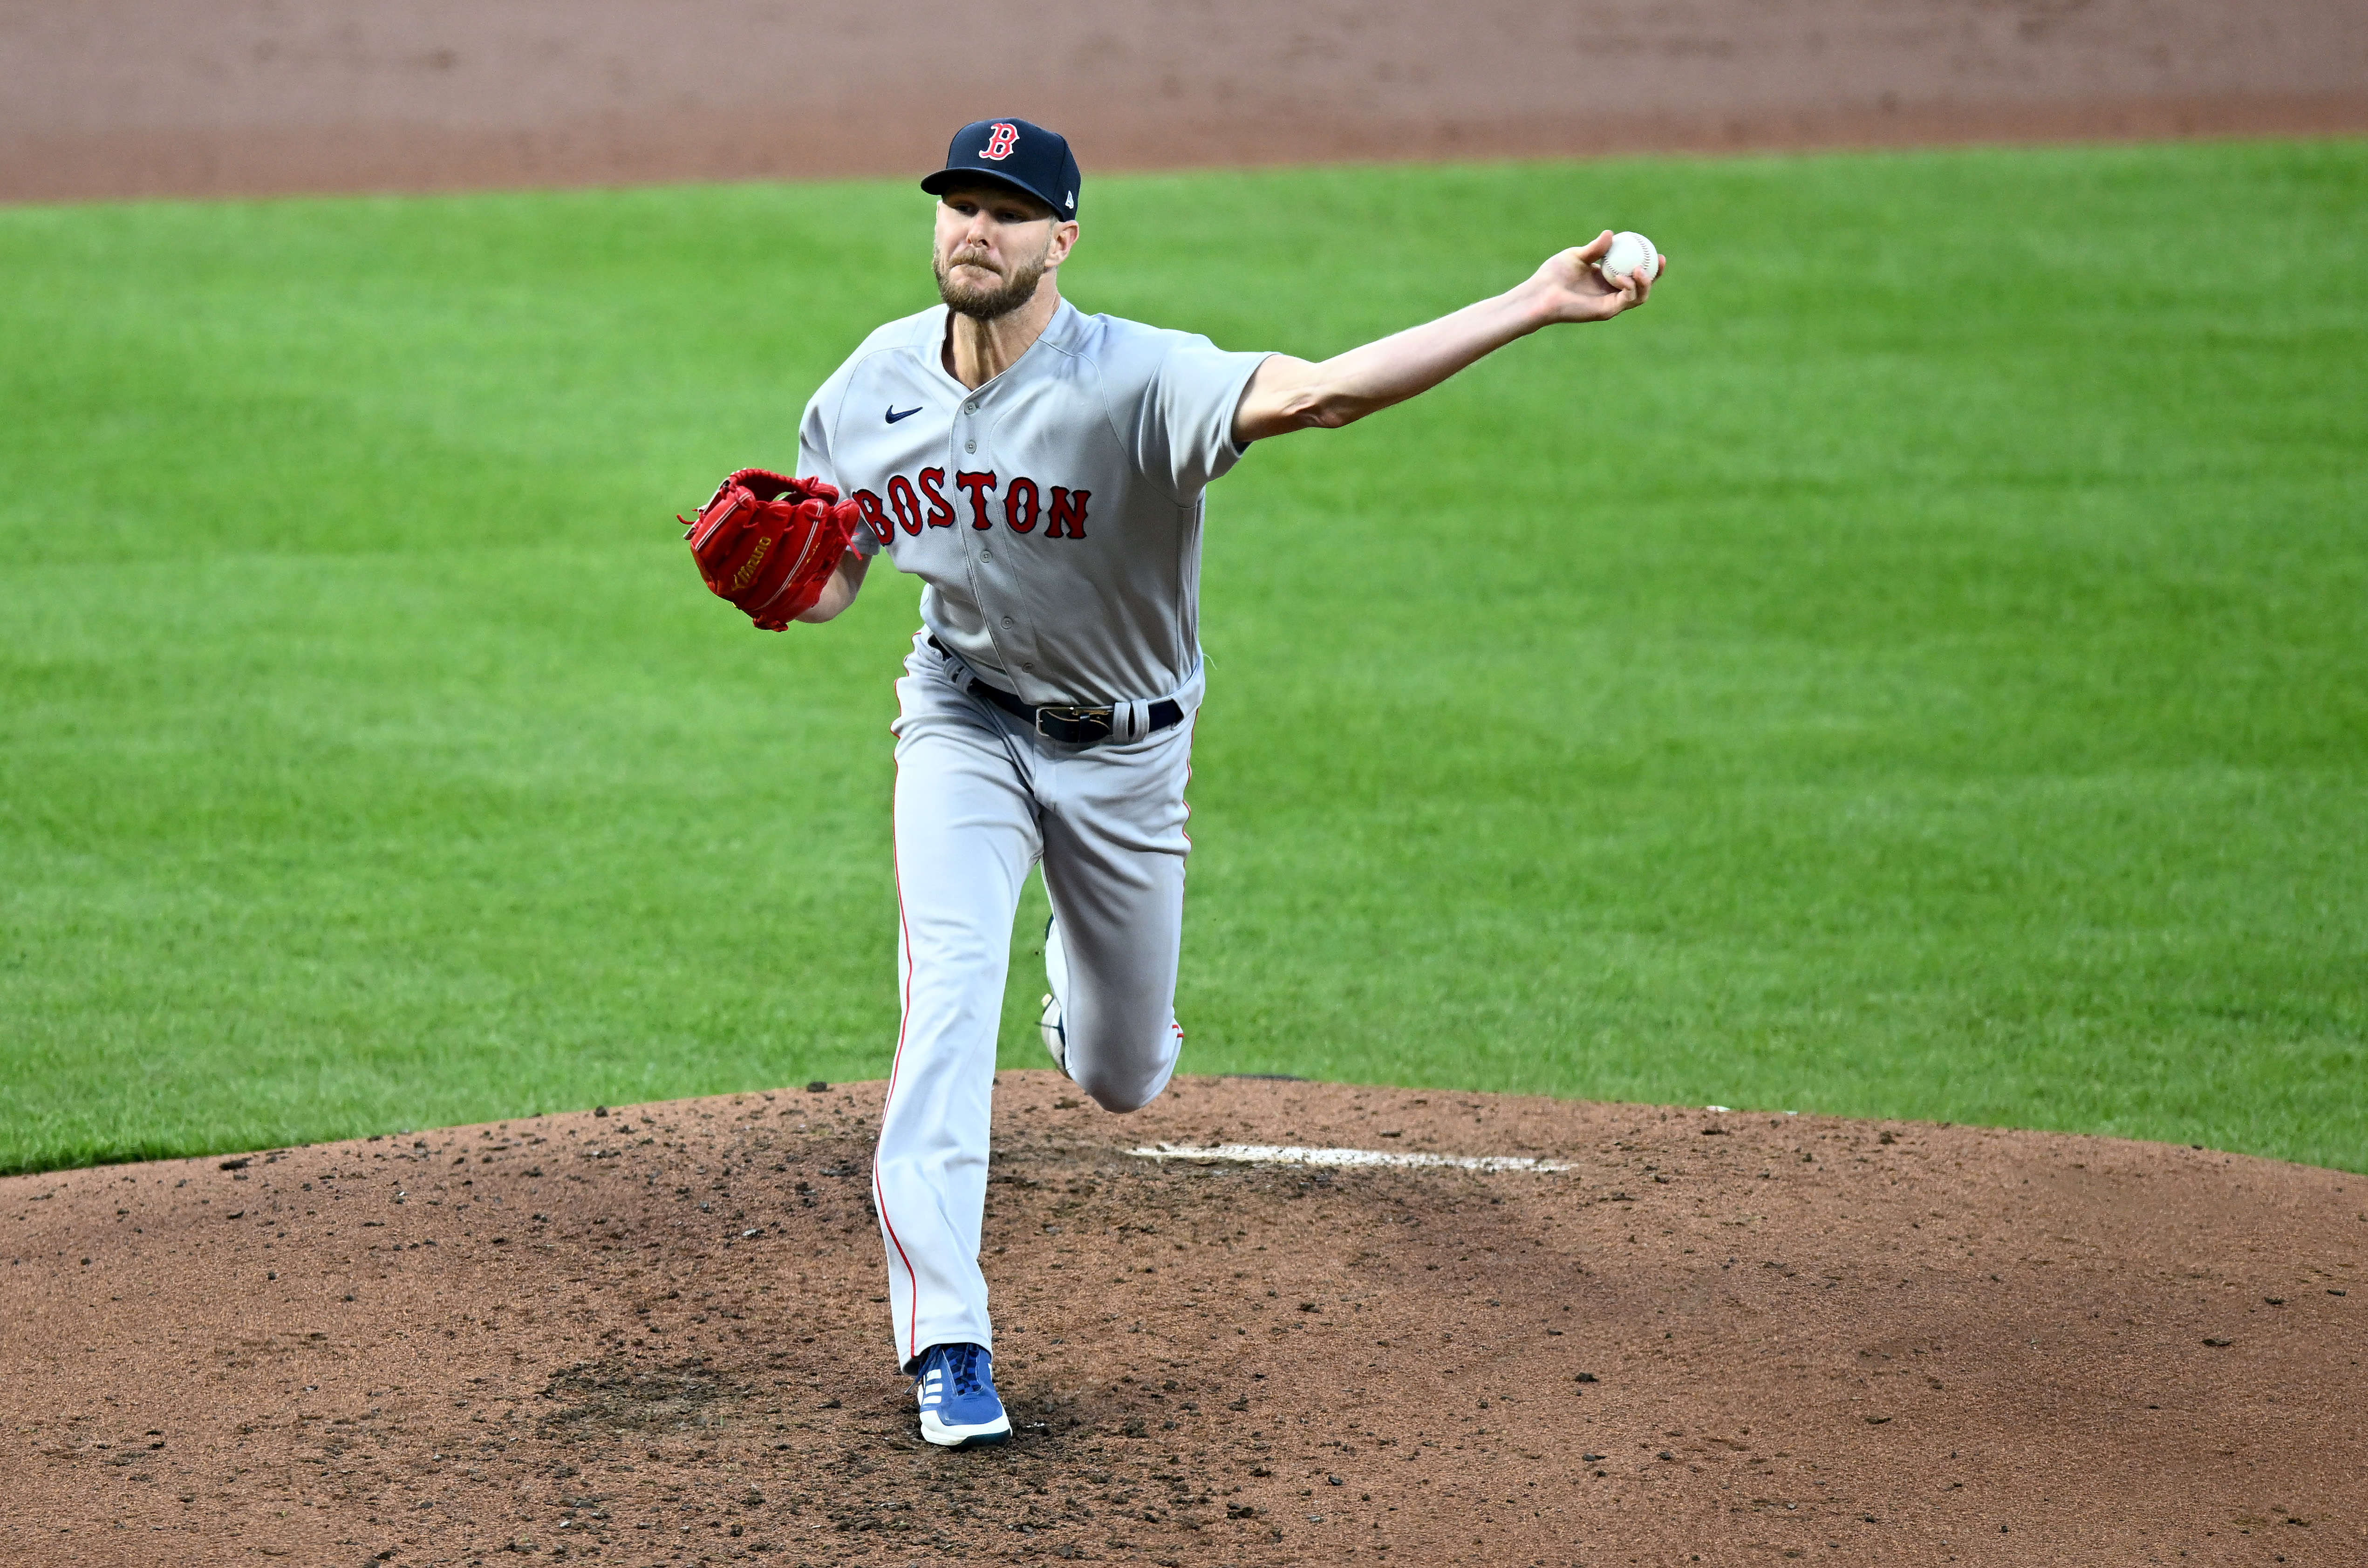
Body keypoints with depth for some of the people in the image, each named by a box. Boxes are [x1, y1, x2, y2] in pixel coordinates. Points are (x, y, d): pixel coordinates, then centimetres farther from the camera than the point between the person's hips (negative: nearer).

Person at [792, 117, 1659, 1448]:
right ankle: (949, 1346, -19)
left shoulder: (1136, 381, -29)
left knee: (1123, 1082, 12)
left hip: (1126, 751, -1)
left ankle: (1084, 984, 53)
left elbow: (1319, 392, -46)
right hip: (967, 722, 1)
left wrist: (1534, 305, -59)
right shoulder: (871, 390, -12)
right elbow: (832, 584, 1)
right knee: (949, 988, -22)